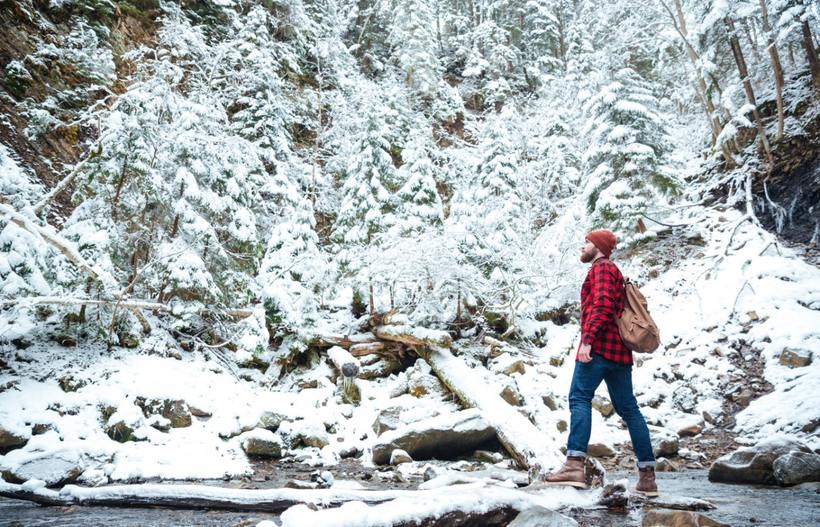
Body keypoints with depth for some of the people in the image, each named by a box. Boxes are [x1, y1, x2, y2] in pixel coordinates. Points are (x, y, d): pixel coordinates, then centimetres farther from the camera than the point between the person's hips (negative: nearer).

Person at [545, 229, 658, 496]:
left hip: (600, 346, -10)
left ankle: (575, 465, -28)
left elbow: (602, 306, -15)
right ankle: (647, 475, 6)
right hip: (619, 350, 10)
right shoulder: (614, 272, 30)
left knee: (580, 397, -16)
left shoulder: (601, 267, 0)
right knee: (628, 408, 7)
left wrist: (588, 340, -22)